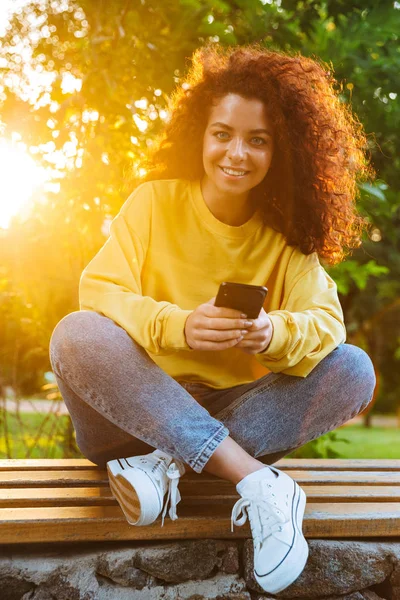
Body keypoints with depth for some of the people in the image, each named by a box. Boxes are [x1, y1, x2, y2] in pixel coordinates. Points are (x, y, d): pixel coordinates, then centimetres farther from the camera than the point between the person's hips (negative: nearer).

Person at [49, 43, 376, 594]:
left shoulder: (286, 234, 3)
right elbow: (98, 290, -14)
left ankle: (167, 466, -29)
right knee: (76, 336, -31)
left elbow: (327, 321, -8)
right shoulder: (154, 201, -3)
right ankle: (259, 481, -37)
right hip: (136, 410, -2)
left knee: (353, 370, -17)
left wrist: (275, 335, -32)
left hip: (233, 411, 2)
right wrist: (179, 325, -33)